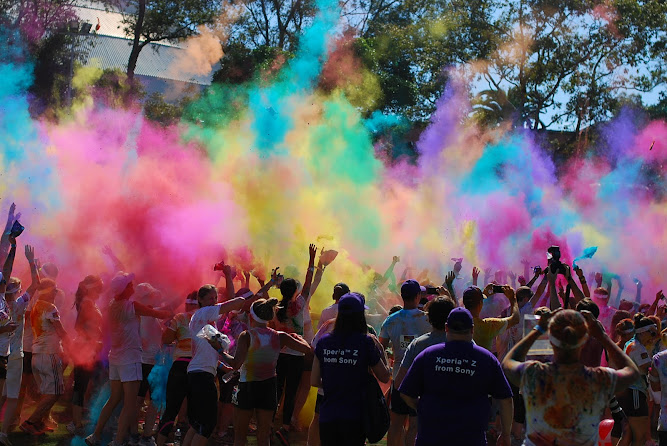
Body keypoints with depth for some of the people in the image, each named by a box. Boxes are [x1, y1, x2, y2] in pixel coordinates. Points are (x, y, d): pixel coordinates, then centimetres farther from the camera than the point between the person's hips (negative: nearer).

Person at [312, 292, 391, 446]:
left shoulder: (324, 342, -1)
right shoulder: (366, 342, -10)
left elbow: (314, 381, 5)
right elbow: (384, 377, 0)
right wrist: (381, 350, 12)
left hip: (327, 416, 3)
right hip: (354, 417, -3)